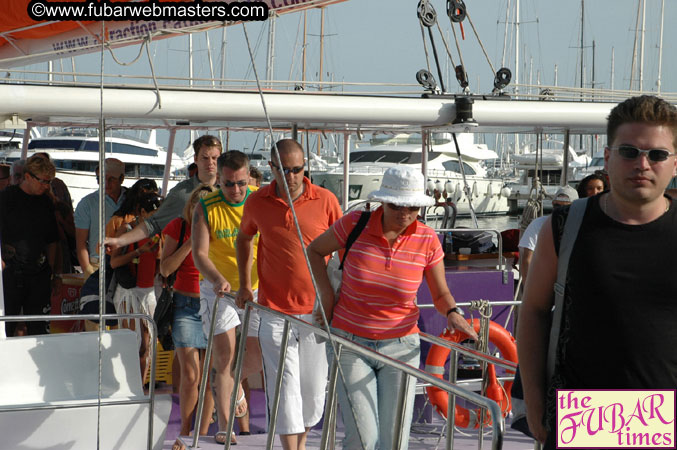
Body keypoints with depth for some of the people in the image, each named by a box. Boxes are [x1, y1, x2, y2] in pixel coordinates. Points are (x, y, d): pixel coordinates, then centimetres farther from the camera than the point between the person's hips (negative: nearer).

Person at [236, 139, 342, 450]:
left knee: (313, 389, 11)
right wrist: (245, 284, 10)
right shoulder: (257, 202, 0)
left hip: (316, 310, 0)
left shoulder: (325, 200, -5)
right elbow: (244, 238, 19)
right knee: (284, 389, -4)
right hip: (275, 312, 0)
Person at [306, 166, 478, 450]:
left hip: (401, 347, 1)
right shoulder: (355, 224, -9)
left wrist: (452, 313, -17)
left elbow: (441, 294, 5)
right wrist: (327, 296, 1)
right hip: (350, 343, -1)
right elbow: (315, 251, 9)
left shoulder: (427, 240, -6)